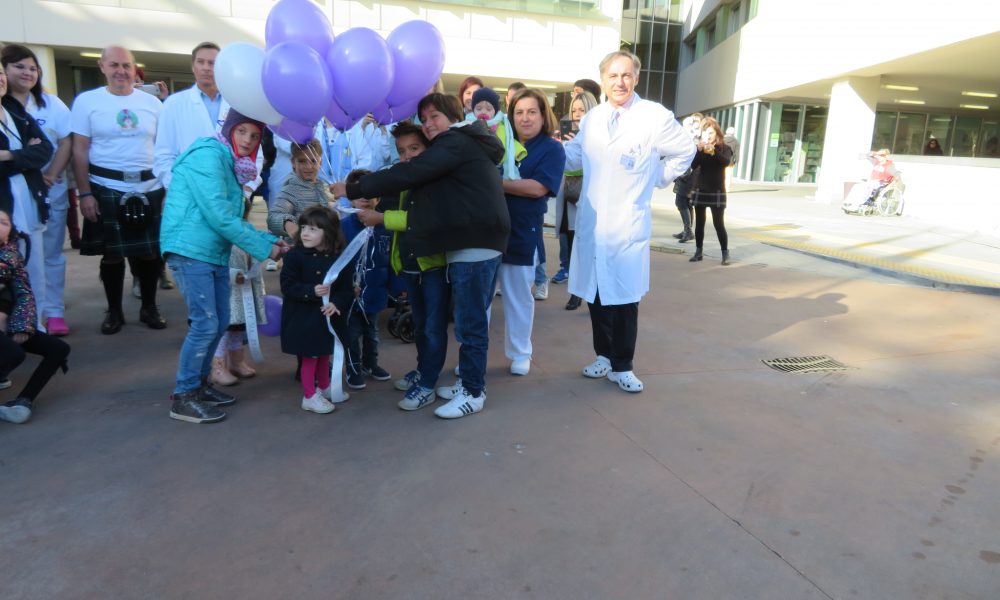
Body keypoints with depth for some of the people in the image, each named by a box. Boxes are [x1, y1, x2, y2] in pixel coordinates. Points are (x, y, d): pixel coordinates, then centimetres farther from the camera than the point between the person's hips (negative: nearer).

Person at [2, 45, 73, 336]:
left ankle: (54, 312, 14)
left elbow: (67, 141, 0)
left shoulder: (50, 103, 5)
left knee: (51, 254, 7)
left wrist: (51, 175, -9)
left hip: (51, 189, 1)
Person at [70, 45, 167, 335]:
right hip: (106, 189, -1)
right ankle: (114, 310, 22)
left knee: (150, 253, 7)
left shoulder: (152, 102, 6)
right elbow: (80, 151, -1)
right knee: (112, 254, 7)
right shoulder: (86, 101, 1)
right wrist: (85, 193, -8)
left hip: (149, 189, 2)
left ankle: (149, 307, 24)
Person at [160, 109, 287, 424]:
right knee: (205, 324, -8)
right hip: (190, 251, -9)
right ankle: (183, 397, 4)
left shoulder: (231, 165, 16)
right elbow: (218, 215, -20)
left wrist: (270, 240, 4)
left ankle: (199, 384, 28)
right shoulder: (208, 155, -13)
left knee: (219, 323, 12)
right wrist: (263, 249, -15)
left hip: (215, 254, 9)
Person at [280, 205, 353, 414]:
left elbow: (347, 289, -4)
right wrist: (312, 291, -27)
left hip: (329, 316, 4)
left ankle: (324, 387, 39)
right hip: (303, 317, -4)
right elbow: (287, 286, -15)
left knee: (324, 354, 20)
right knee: (309, 356, 5)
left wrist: (336, 304, -22)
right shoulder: (295, 256, -13)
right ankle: (309, 396, 18)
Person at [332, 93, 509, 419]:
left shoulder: (456, 142, -10)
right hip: (472, 241, 11)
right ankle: (471, 381, 27)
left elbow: (407, 174, -19)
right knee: (470, 319, 16)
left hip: (474, 242, -11)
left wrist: (353, 190, -12)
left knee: (470, 322, -5)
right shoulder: (463, 144, 24)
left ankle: (473, 393, 4)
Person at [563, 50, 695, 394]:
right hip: (591, 222, 5)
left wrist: (657, 179, 5)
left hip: (628, 226, -4)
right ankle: (603, 355, 28)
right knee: (595, 294, 12)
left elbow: (685, 152, 7)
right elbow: (574, 156, 19)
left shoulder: (656, 117, -6)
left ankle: (621, 367, 15)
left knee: (624, 298, 0)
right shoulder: (592, 118, 9)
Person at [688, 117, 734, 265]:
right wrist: (699, 150, -27)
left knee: (719, 223, -4)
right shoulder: (698, 147, 4)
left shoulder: (724, 148, 0)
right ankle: (698, 252, 15)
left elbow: (726, 162, -20)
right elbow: (693, 165, -11)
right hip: (699, 190, 2)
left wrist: (713, 151, -35)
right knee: (699, 222, 7)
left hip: (717, 191, -2)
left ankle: (725, 253, 4)